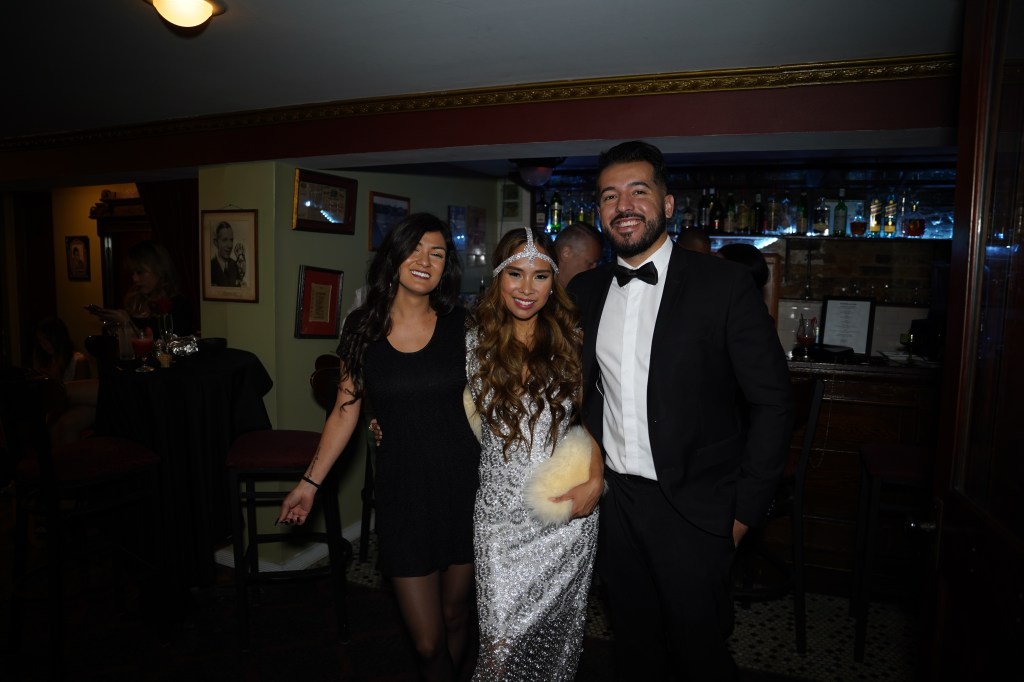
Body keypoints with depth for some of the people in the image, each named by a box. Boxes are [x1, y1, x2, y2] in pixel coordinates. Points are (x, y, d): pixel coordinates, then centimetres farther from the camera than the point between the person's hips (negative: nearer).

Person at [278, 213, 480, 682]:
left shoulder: (460, 324, -2)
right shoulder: (363, 328, 0)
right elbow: (345, 411, 6)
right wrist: (310, 482, 4)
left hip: (465, 484, 0)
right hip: (402, 490, 0)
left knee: (455, 614, 17)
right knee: (427, 641, 2)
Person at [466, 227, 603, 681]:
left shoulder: (572, 342, -2)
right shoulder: (476, 342, -1)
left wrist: (595, 481, -8)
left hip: (568, 509, 0)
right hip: (501, 513, 0)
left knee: (557, 631, 14)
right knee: (502, 639, 2)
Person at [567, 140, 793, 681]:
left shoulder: (724, 285, -10)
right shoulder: (584, 291, 4)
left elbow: (771, 403, -9)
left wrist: (746, 509, -9)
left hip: (693, 510, -4)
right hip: (613, 503, 4)